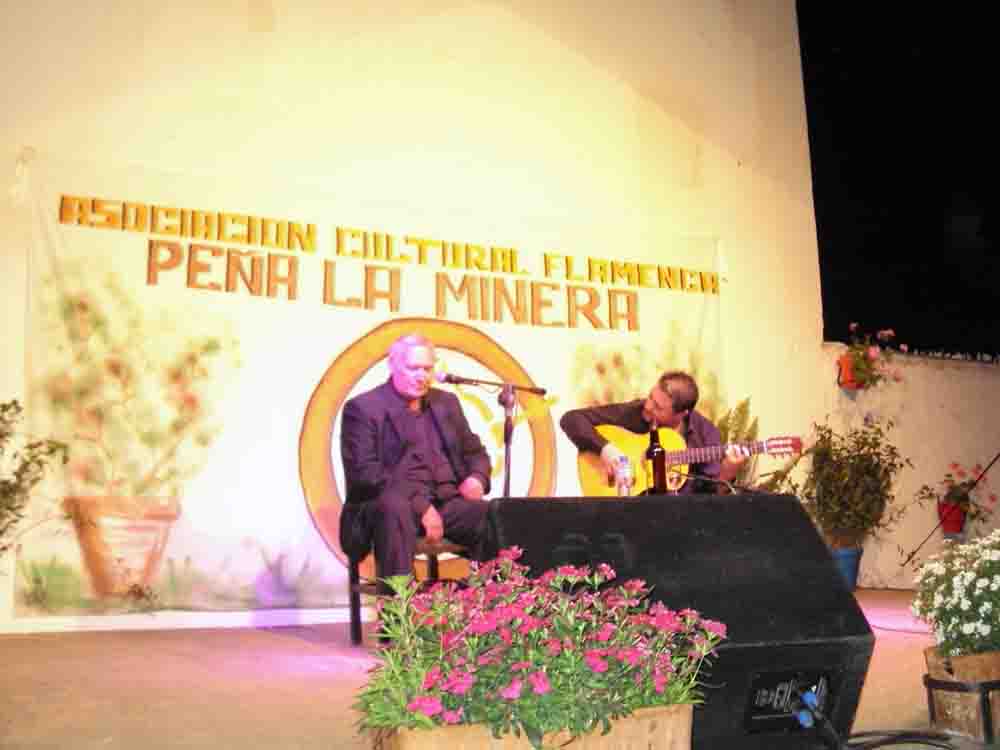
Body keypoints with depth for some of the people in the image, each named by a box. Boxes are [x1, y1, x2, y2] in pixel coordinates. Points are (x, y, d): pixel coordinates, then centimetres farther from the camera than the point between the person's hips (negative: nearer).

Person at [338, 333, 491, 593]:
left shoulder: (446, 402, 18)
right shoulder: (362, 408, 0)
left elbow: (475, 451, 24)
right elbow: (365, 472, -11)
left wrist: (477, 477, -2)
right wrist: (419, 505, -21)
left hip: (446, 503, 5)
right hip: (396, 505, -4)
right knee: (395, 507, -39)